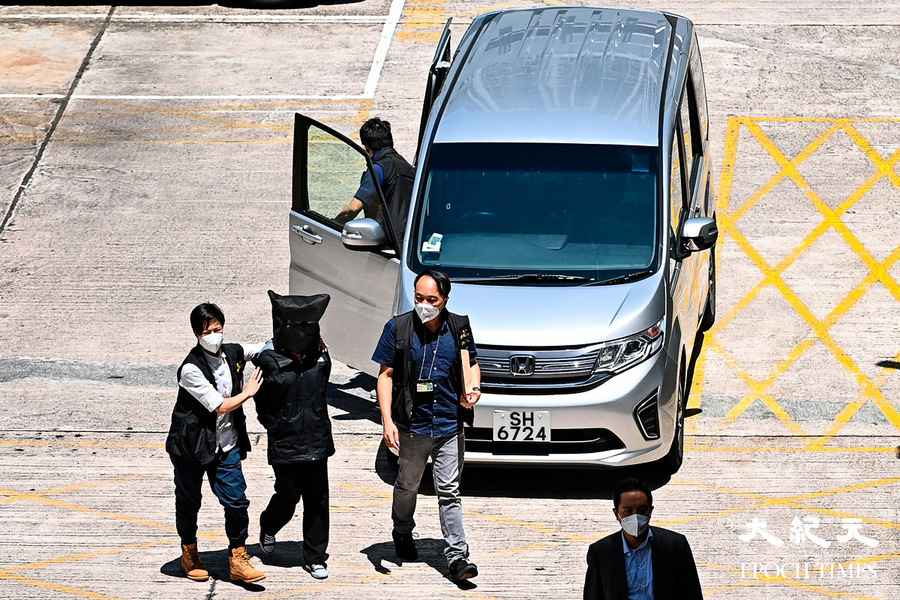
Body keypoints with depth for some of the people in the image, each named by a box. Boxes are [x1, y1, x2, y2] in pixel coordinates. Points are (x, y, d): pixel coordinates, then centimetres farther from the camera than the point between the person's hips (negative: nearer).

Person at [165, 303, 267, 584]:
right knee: (188, 502, 12)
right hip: (191, 445, -4)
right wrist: (248, 392, -6)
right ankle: (189, 553, 33)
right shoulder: (191, 369, -21)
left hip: (226, 444, 4)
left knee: (236, 500, -3)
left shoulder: (233, 353, -2)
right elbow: (219, 406, -20)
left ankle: (237, 560, 7)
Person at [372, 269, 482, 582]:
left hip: (450, 426, 1)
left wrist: (473, 388, -8)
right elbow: (385, 375, -3)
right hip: (412, 424, 0)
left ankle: (457, 556, -1)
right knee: (407, 486, 17)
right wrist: (387, 421, -12)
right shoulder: (398, 328, -6)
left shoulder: (458, 327, 1)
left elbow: (471, 363, 14)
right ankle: (402, 534, 41)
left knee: (449, 492, 0)